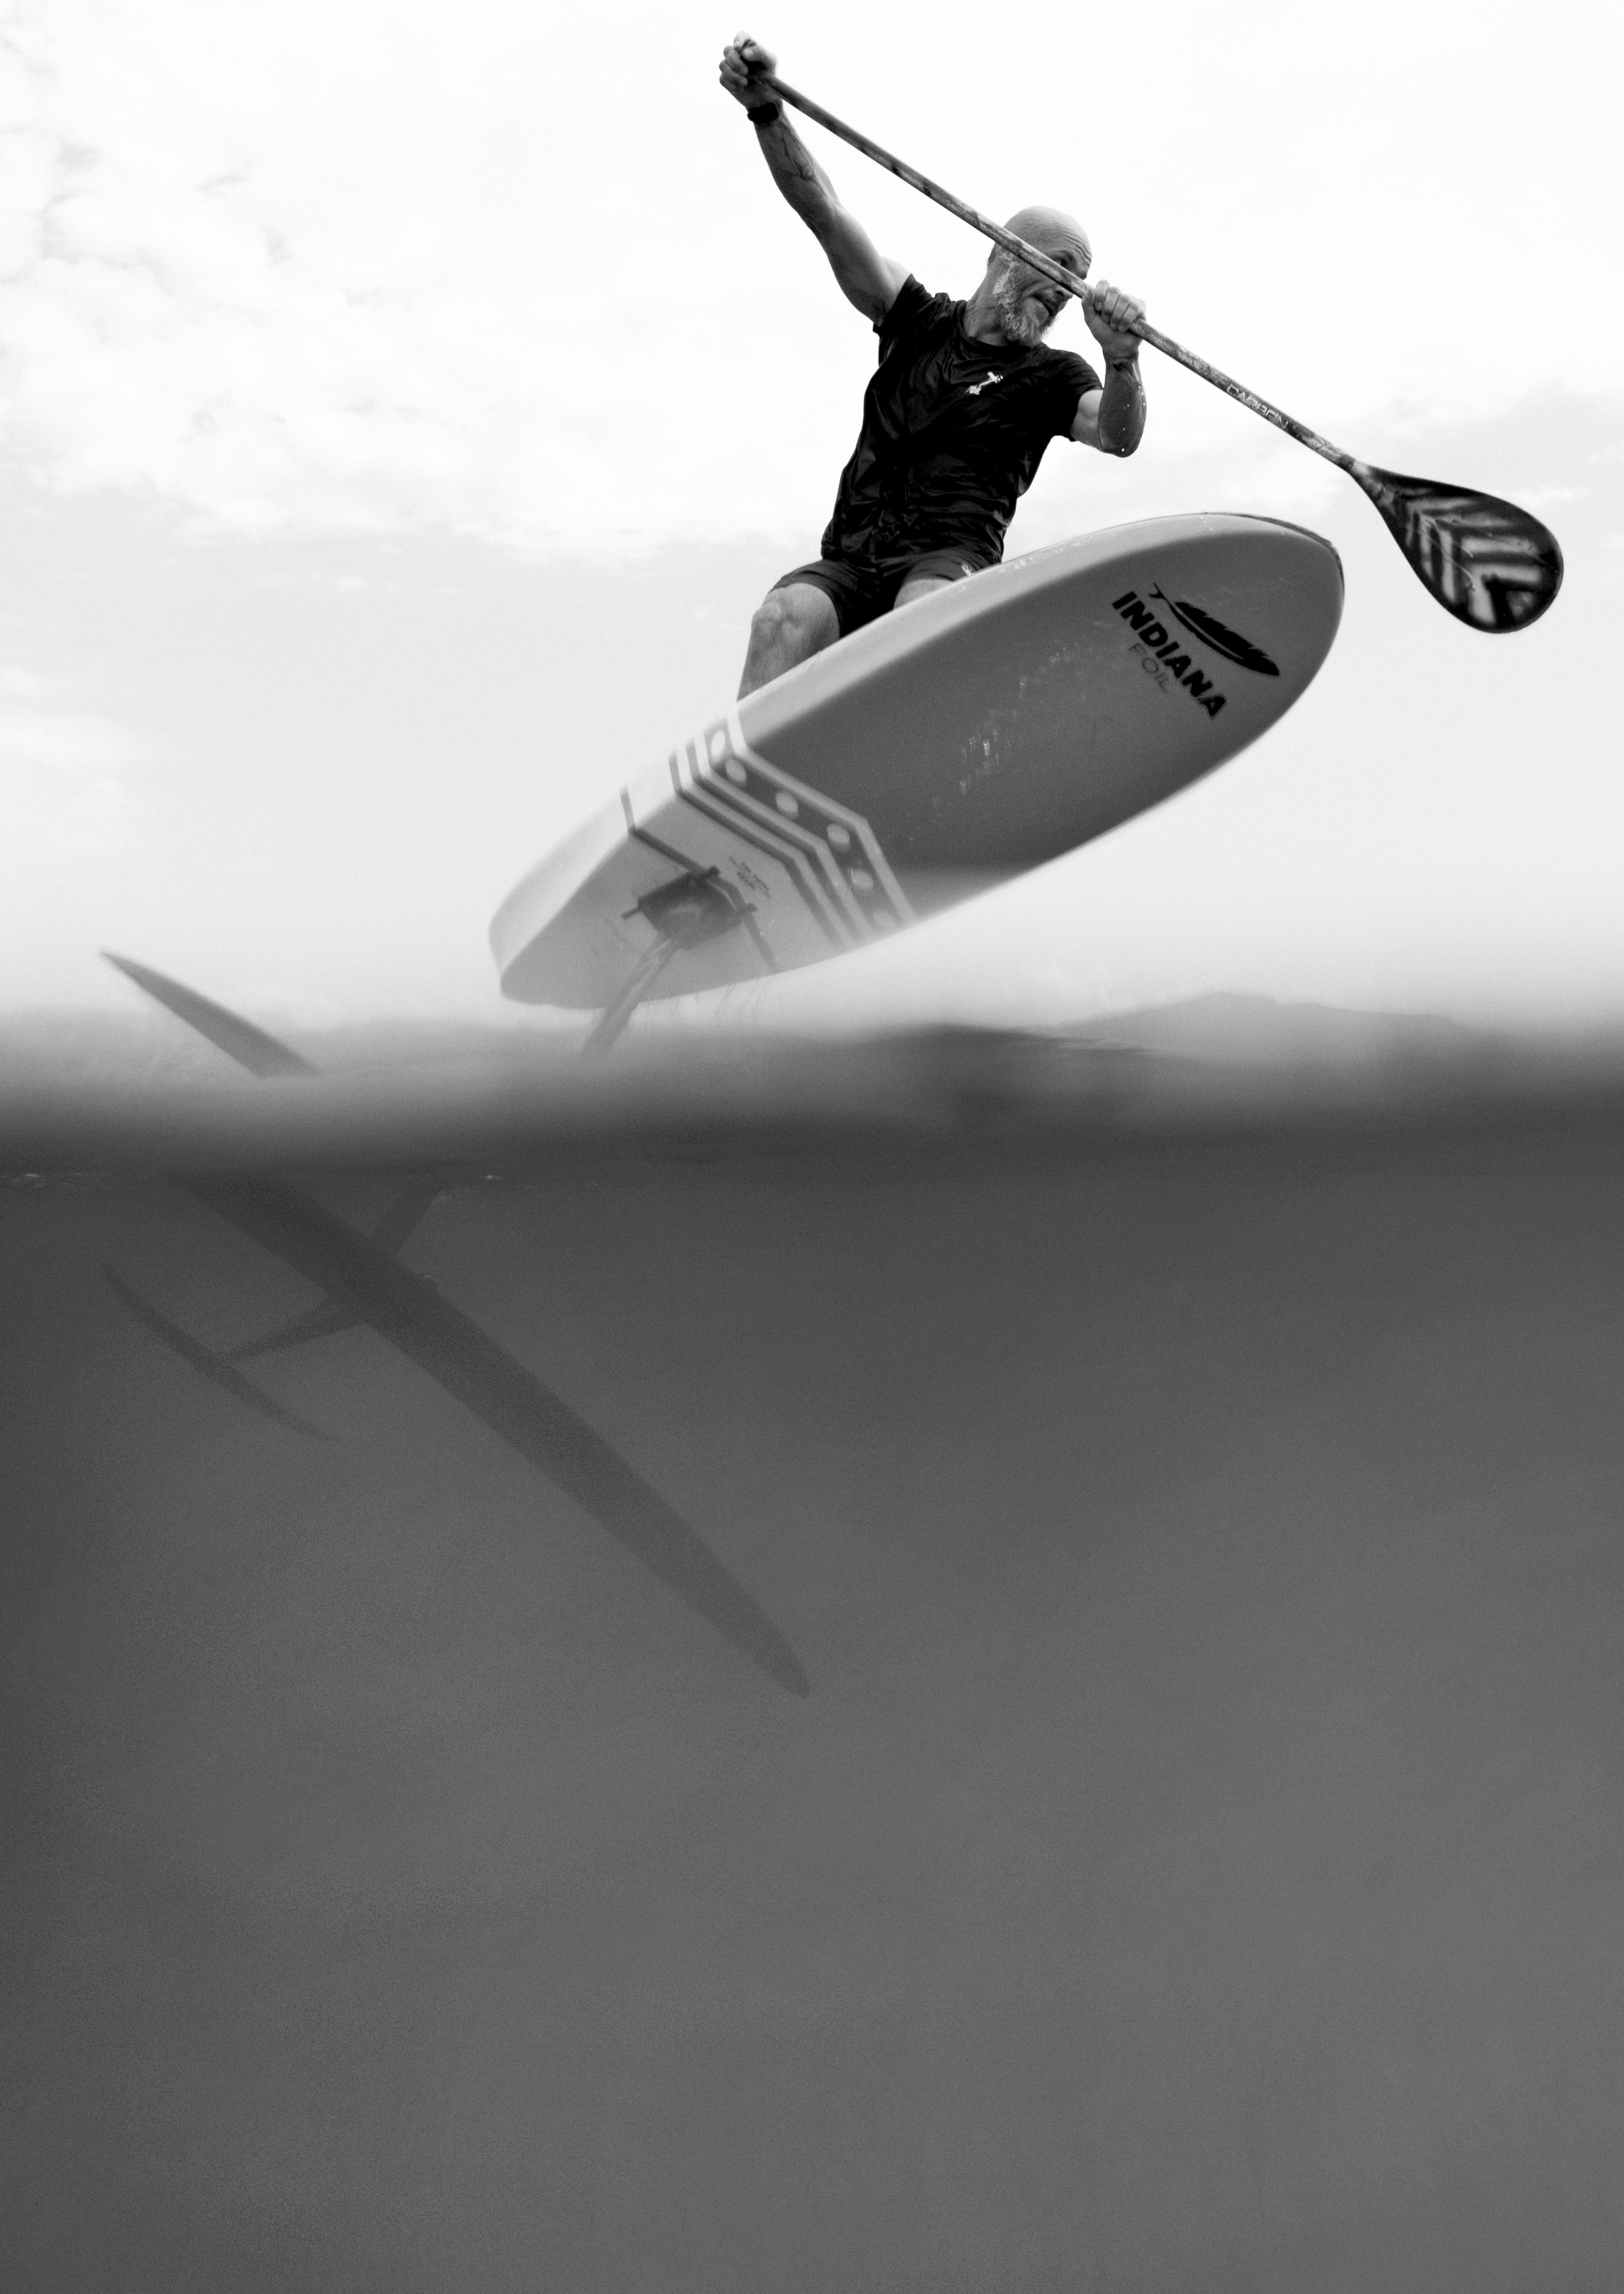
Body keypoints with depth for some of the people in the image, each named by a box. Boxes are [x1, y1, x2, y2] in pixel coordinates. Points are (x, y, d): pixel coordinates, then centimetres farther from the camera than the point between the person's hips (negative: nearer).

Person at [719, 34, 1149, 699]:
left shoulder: (1050, 376, 16)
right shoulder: (919, 321, 21)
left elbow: (1116, 438, -6)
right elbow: (828, 218, 12)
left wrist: (1122, 362, -27)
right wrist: (766, 111, -1)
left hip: (952, 561, -2)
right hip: (848, 564, 2)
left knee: (924, 609, -39)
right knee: (787, 617, -32)